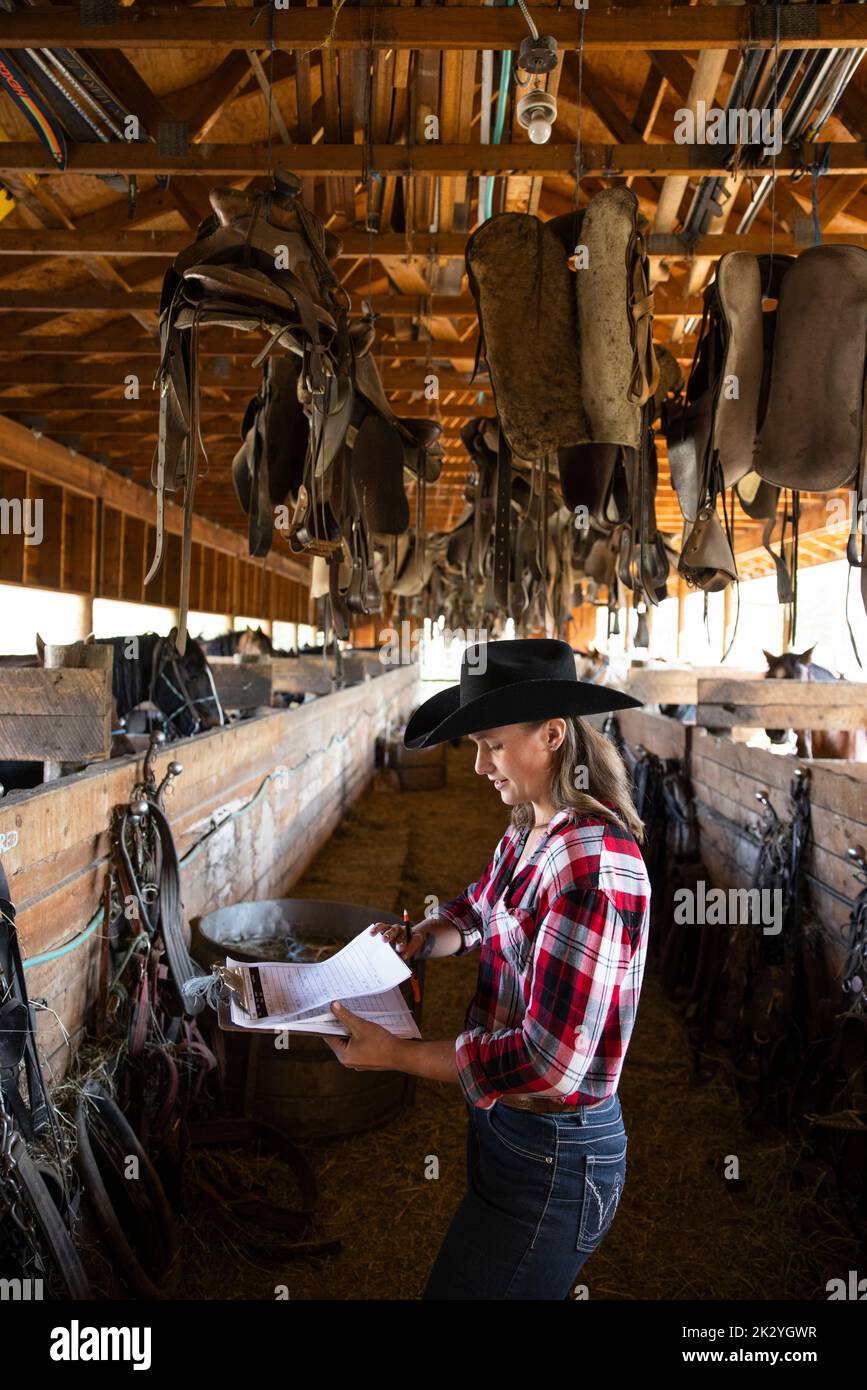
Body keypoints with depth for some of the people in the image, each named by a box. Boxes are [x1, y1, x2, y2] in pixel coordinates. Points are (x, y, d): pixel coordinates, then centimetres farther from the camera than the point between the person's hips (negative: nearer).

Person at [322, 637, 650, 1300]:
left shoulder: (592, 862, -29)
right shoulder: (531, 830, -1)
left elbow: (548, 1064, -29)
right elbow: (479, 911, 18)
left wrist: (395, 1054, -22)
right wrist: (418, 940, -3)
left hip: (552, 1156, -8)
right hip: (502, 1117, 8)